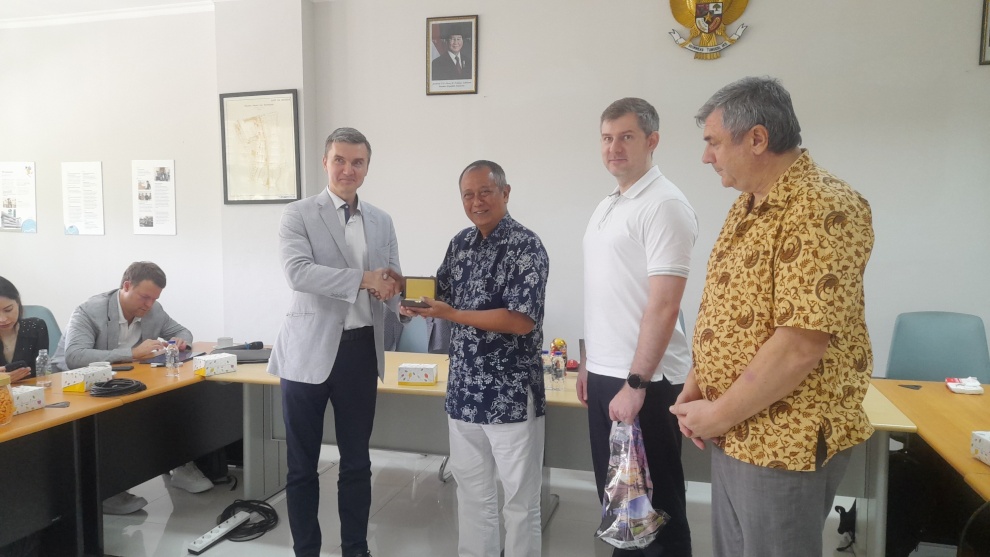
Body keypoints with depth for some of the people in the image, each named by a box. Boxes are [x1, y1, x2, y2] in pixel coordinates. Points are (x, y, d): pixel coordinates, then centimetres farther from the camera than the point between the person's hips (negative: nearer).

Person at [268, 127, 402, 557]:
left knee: (357, 461, 15)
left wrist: (401, 300, -15)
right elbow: (298, 272, -19)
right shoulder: (298, 214, -3)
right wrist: (364, 279, -25)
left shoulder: (382, 221, 10)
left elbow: (389, 283, 9)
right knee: (303, 464, 9)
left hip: (361, 350, 4)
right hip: (310, 351, -3)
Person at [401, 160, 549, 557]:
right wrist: (417, 302, -7)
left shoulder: (526, 247, -13)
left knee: (519, 498, 9)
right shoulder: (460, 243, 8)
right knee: (471, 492, 20)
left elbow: (522, 321, -21)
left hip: (511, 394, -6)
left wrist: (451, 314, -21)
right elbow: (444, 298, 16)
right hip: (463, 391, 6)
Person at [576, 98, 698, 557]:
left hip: (644, 380, -8)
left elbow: (663, 305, -20)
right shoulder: (606, 206, 12)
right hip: (605, 373, 8)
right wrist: (589, 360, 16)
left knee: (655, 502, 7)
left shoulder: (664, 205, -14)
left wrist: (636, 383, -21)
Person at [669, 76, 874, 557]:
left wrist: (719, 414, -17)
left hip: (785, 441, -8)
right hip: (734, 432, 9)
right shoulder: (748, 204, 9)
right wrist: (697, 384, 4)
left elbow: (801, 344, -27)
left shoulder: (823, 209, -20)